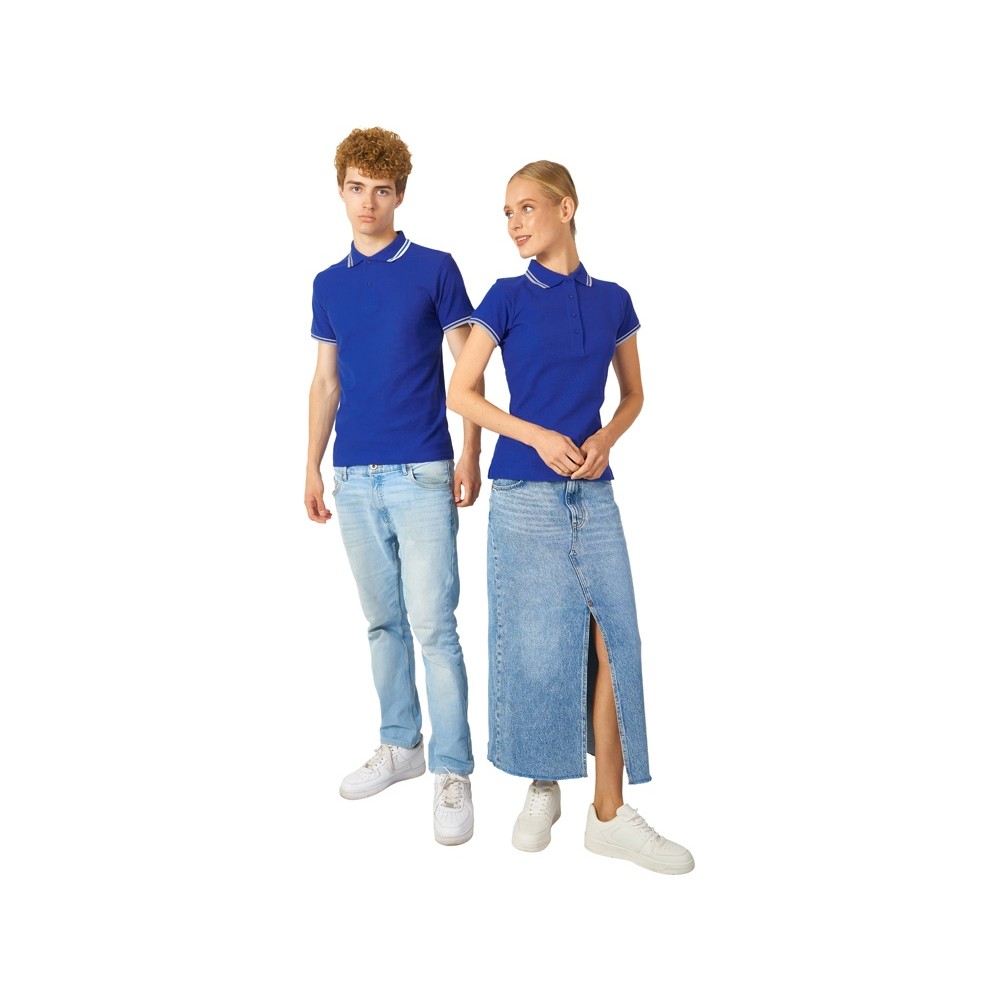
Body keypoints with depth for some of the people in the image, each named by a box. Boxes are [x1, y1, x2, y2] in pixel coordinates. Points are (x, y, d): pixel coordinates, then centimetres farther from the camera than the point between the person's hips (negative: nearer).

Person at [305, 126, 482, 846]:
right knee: (384, 623, 13)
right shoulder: (329, 285, 13)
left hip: (422, 475, -4)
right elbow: (325, 383, 16)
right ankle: (400, 746, 26)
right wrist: (313, 467, 11)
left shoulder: (435, 269, 1)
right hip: (355, 479, 5)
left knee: (433, 626, -6)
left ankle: (453, 772, 3)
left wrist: (470, 455, -9)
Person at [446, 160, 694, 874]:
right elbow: (461, 394, -1)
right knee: (538, 643, 3)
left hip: (593, 494, 3)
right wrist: (537, 436, -13)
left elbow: (634, 395, 16)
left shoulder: (612, 301, 8)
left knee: (612, 643, -1)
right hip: (525, 493, -3)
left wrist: (606, 438, -5)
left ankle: (609, 813, 9)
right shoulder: (509, 298, 0)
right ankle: (542, 789, 23)